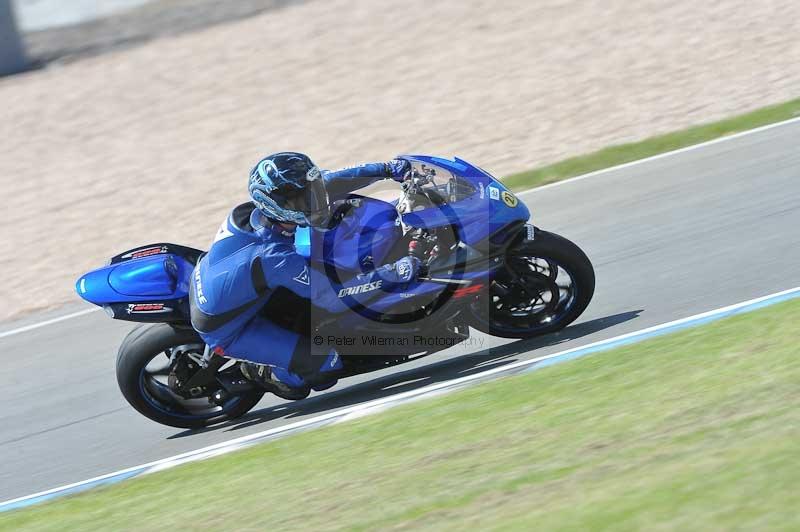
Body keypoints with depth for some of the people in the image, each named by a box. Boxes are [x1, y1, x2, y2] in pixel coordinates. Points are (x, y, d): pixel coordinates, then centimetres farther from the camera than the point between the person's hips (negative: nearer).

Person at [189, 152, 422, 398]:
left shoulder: (253, 210, -18)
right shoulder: (276, 257, -39)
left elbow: (327, 183, -6)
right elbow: (335, 298, -32)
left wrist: (387, 169, -8)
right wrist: (392, 274, -34)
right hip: (226, 332, -8)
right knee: (326, 366, -15)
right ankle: (260, 372, 11)